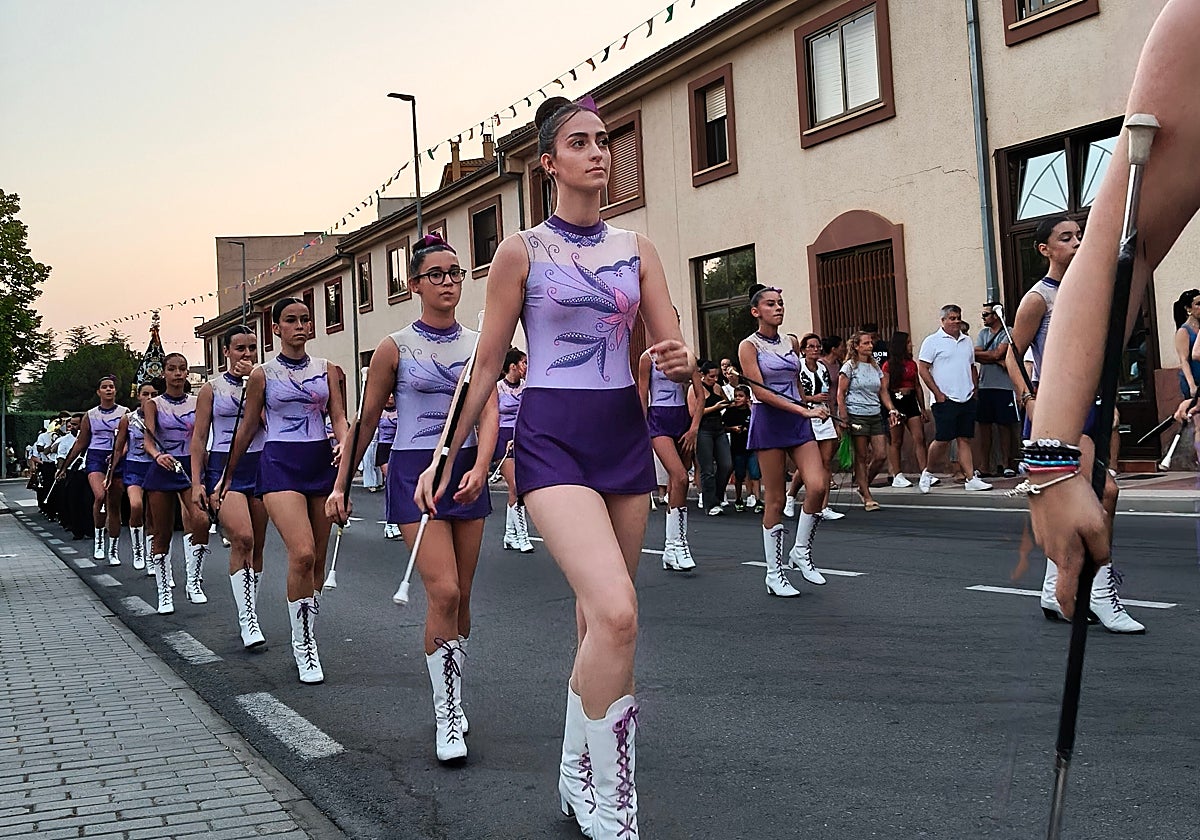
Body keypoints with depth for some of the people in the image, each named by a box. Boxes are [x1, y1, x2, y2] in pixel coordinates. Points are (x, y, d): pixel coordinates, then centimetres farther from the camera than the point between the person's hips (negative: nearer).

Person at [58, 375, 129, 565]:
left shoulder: (124, 413, 5)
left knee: (114, 505, 3)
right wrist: (64, 466, 14)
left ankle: (113, 550, 12)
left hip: (117, 460, 0)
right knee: (100, 496, -26)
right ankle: (99, 537, -8)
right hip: (96, 458, 0)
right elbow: (81, 443, 14)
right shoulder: (90, 415, 10)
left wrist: (118, 454, -18)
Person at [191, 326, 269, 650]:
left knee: (256, 546, 7)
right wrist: (196, 482, -3)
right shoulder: (212, 388, 4)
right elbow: (199, 437, 4)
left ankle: (250, 617, 19)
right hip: (223, 467, -3)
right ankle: (247, 619, -18)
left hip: (260, 465, 3)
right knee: (242, 538, -21)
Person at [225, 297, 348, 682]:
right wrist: (227, 476, 15)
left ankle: (304, 639, 22)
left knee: (317, 559, 7)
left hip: (322, 462, 4)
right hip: (281, 463, -4)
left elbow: (338, 416, 5)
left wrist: (344, 443, -17)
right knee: (302, 553, -19)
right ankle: (304, 646, -9)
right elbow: (247, 428, 10)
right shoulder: (263, 374, 2)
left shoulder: (327, 369, 9)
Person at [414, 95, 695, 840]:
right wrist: (446, 454, 5)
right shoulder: (522, 251, -2)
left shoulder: (636, 249, 8)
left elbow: (676, 351, 7)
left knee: (599, 618, 11)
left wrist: (680, 362, -17)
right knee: (616, 612, -22)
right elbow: (487, 365, 3)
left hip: (625, 434, 5)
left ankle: (579, 779, 29)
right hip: (553, 439, -5)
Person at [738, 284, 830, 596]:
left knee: (818, 485, -11)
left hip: (798, 421, 5)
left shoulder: (792, 343, 13)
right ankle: (774, 573, 8)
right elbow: (760, 391, -15)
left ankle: (801, 552, 10)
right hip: (768, 421, -5)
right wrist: (804, 410, -21)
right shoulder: (749, 346, -6)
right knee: (775, 499, -2)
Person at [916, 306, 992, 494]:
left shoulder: (966, 341, 16)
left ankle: (971, 478, 3)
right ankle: (927, 472, 12)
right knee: (942, 440, -6)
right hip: (946, 400, -5)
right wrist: (938, 394, -10)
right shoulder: (933, 341, -3)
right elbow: (922, 369, -7)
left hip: (967, 399, 6)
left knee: (965, 440, 5)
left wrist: (974, 388, 12)